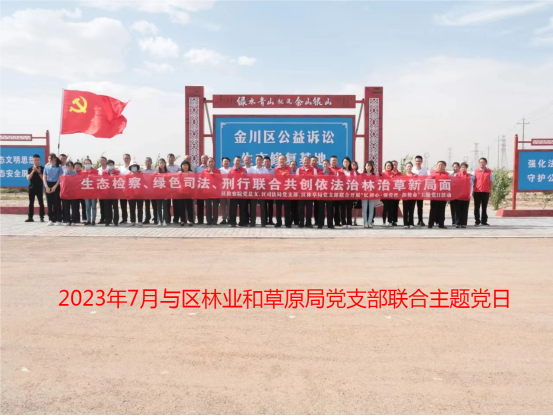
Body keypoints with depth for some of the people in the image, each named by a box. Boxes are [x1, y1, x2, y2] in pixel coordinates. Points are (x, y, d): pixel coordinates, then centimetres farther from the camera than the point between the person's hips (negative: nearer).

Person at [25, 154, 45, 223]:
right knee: (31, 203, 6)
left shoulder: (42, 168, -1)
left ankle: (41, 217, 4)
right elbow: (28, 178, -5)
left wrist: (39, 172, -18)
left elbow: (43, 179, -6)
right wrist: (33, 171, -13)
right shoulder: (30, 169, 7)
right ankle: (30, 217, 10)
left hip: (39, 188, -3)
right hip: (31, 187, 3)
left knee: (41, 202, 0)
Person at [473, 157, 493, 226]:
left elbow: (491, 182, 9)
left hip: (486, 192, 0)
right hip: (477, 191, 0)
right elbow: (472, 181, 6)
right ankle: (477, 221, 7)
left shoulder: (489, 172, 6)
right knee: (477, 207, 2)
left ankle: (484, 221, 10)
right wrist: (472, 191, 1)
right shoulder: (475, 171, 5)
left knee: (484, 207, 5)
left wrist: (490, 191, 5)